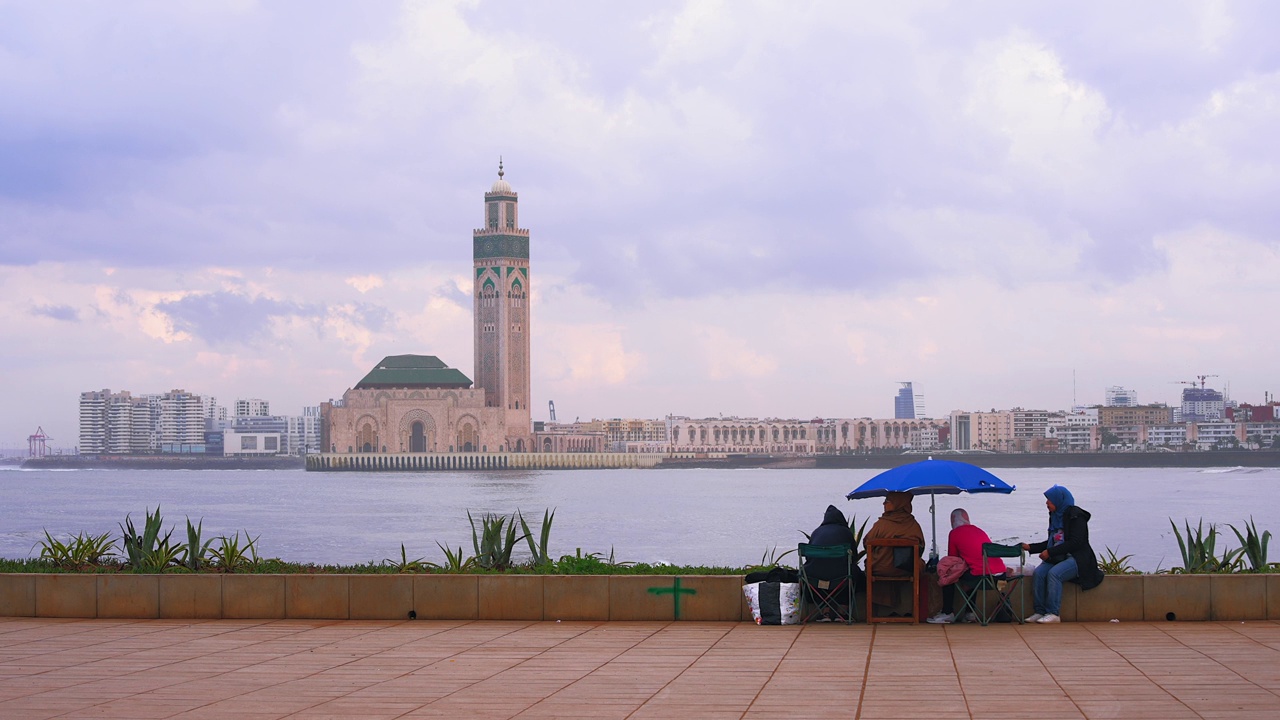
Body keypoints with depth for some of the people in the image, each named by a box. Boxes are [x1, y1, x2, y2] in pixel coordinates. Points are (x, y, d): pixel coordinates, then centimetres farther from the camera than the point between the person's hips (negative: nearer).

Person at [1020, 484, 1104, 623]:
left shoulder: (1075, 516, -10)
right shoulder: (1055, 516, 16)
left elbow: (1076, 543, -18)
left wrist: (1050, 552, -21)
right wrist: (1030, 547, 8)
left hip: (1076, 558, -7)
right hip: (1058, 558, 7)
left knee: (1054, 573, -32)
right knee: (1038, 573, -20)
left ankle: (1053, 613, -29)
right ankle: (1040, 612, -19)